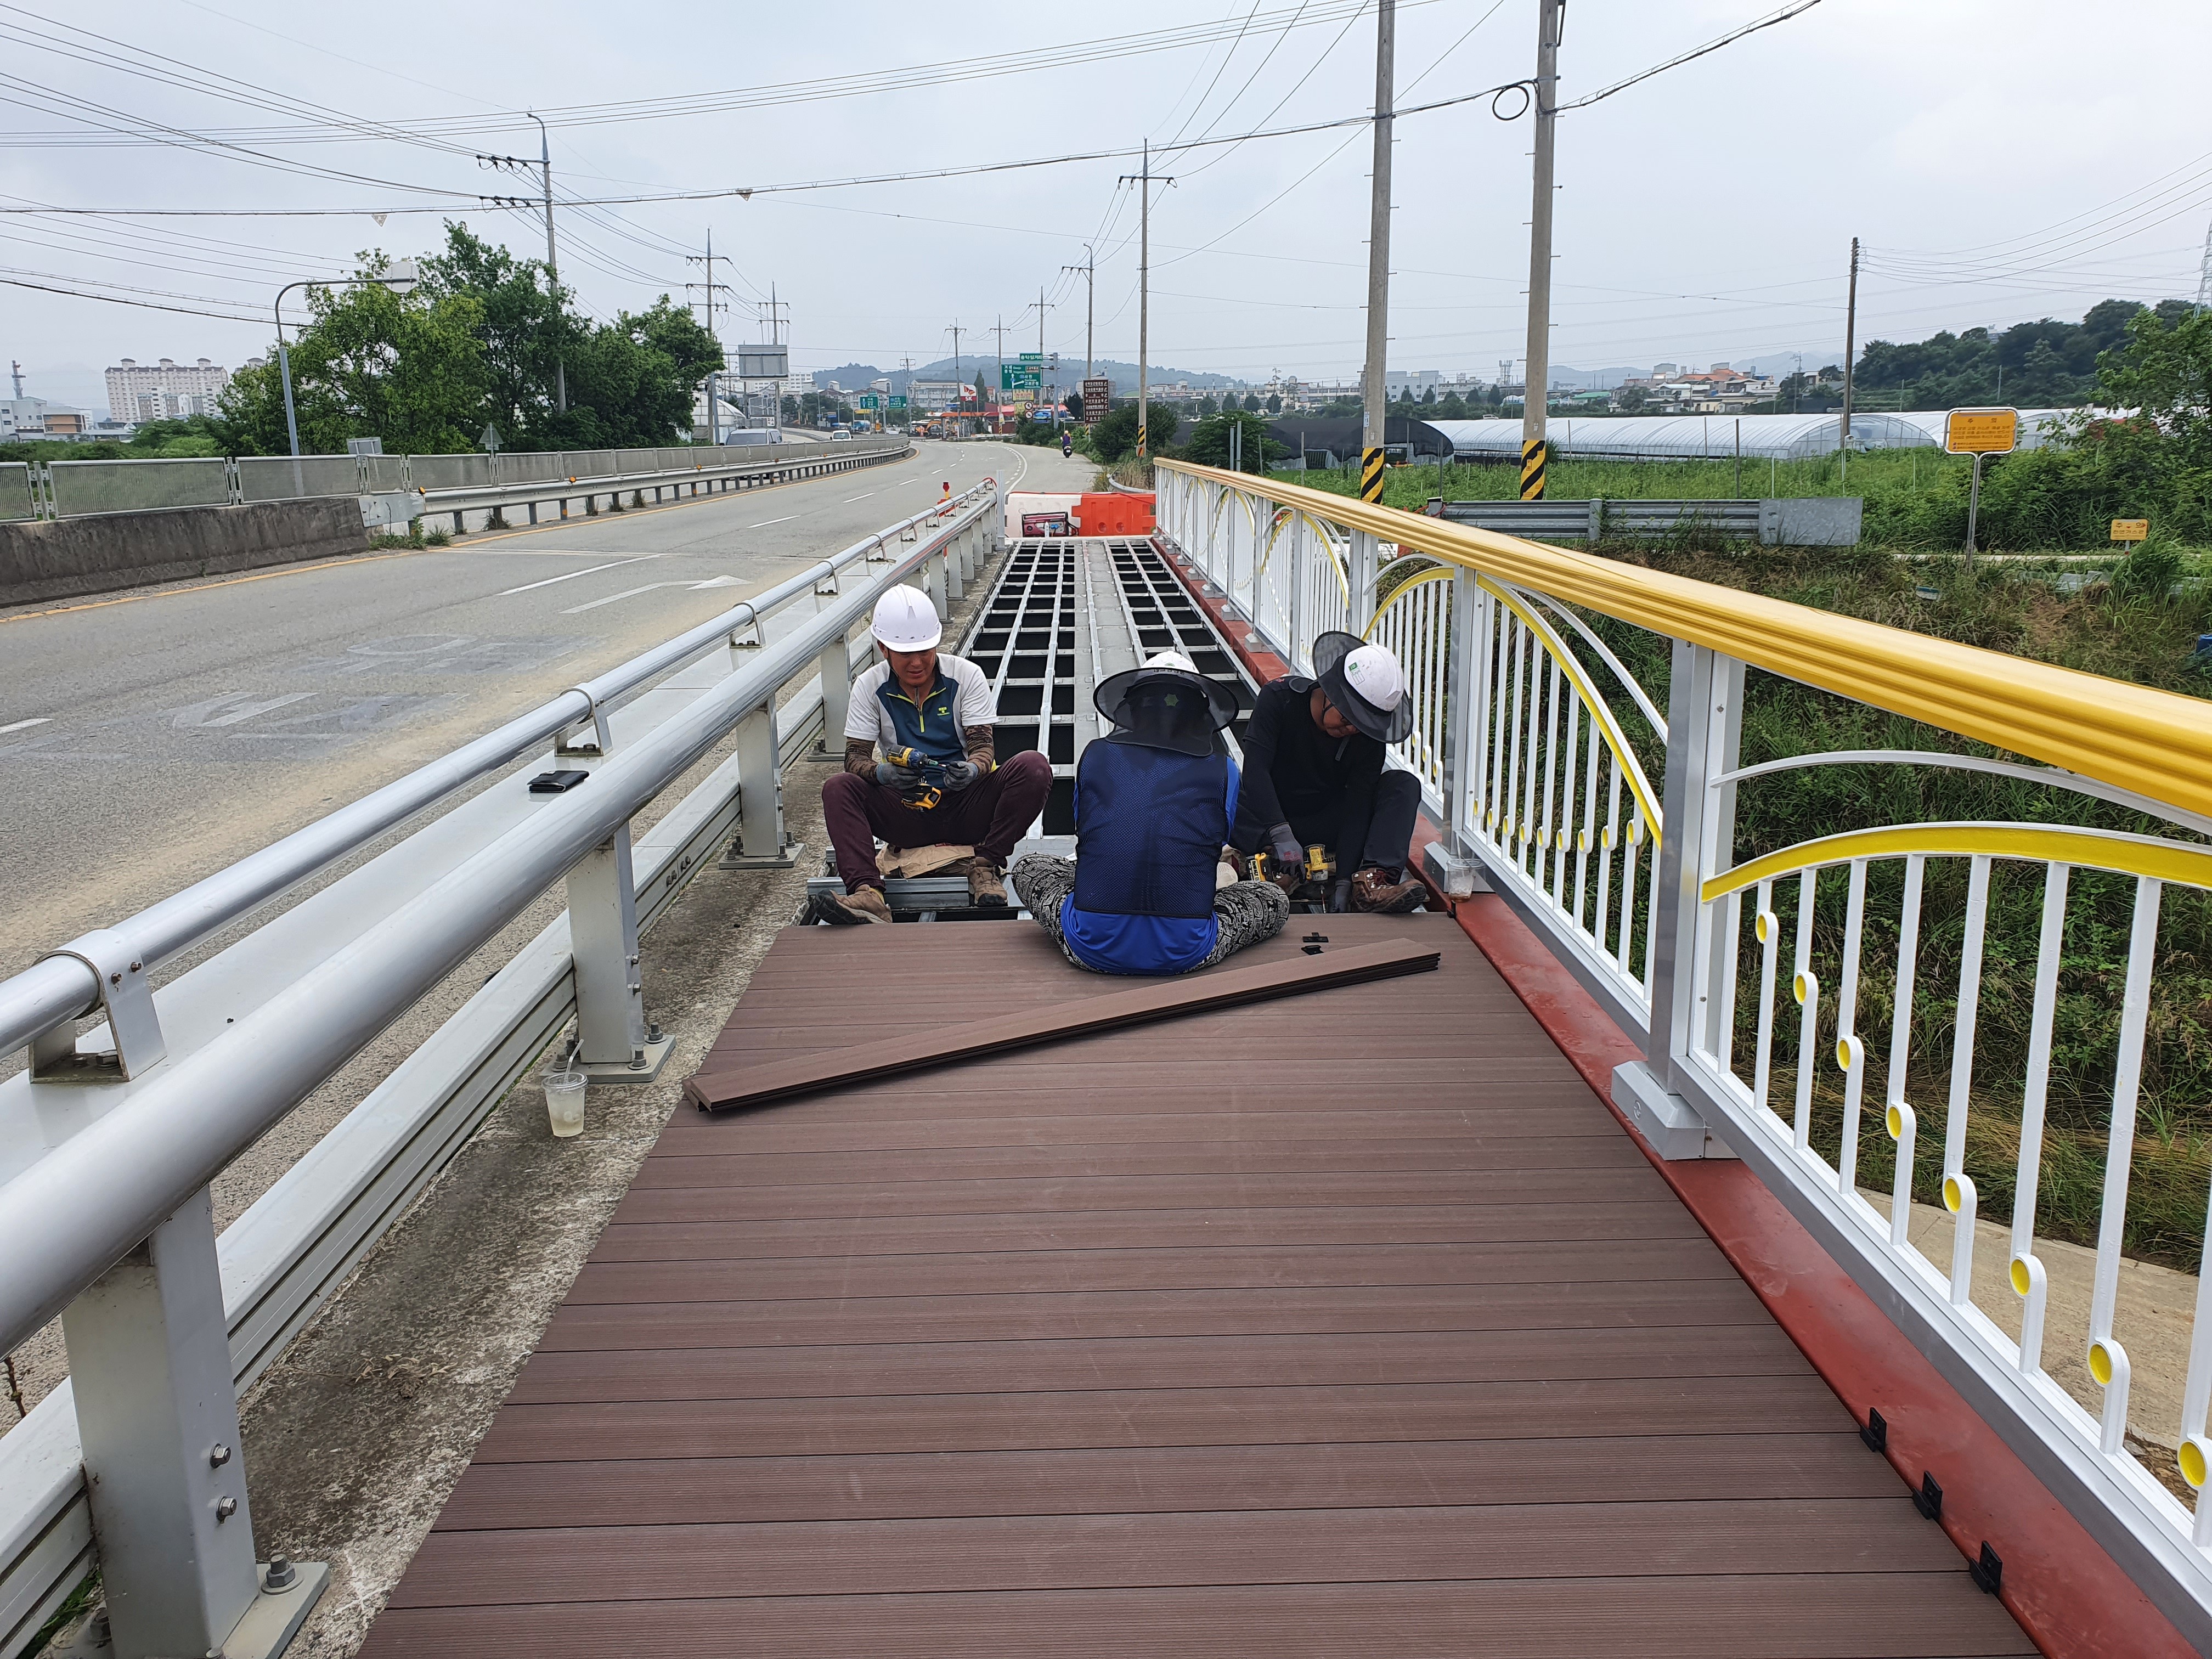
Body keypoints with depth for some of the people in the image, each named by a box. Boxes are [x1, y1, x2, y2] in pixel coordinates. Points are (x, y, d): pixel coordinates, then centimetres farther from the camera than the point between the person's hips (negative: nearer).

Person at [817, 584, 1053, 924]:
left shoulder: (966, 675, -2)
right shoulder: (870, 688, 1)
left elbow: (984, 746, -7)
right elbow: (855, 758, -3)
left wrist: (973, 769, -31)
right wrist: (884, 773, -27)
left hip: (968, 810, -1)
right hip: (907, 814, 1)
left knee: (1034, 767, -25)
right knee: (838, 789, -24)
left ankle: (984, 866, -21)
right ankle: (868, 895, -42)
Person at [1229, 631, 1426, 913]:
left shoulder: (1368, 734, -12)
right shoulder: (1279, 697, -17)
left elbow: (1357, 804, -17)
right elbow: (1255, 769, -24)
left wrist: (1343, 881, -27)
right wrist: (1281, 835, -36)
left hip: (1324, 824, 3)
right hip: (1266, 821, -2)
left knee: (1405, 784, -19)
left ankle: (1371, 881, -37)